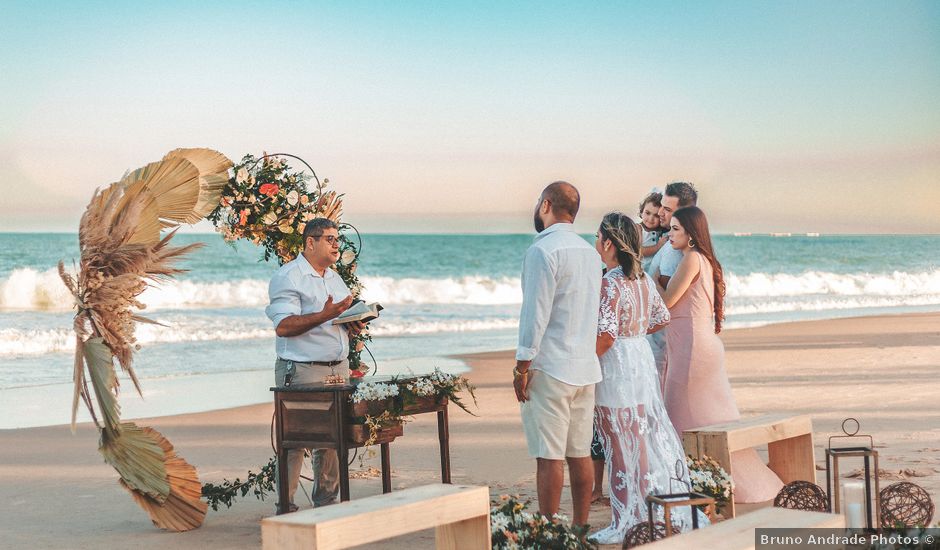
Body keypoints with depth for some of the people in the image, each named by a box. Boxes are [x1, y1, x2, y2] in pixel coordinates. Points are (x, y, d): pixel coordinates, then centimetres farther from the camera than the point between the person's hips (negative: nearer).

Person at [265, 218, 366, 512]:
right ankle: (285, 505, -2)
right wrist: (325, 315, -24)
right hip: (302, 370, -7)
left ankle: (326, 499, 16)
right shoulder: (287, 277, -7)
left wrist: (354, 325, 3)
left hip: (338, 367, 8)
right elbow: (284, 326, -17)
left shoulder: (335, 278, 19)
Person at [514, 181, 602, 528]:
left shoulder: (543, 251, -13)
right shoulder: (589, 252, 13)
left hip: (549, 368, -8)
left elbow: (535, 314, -16)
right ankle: (580, 528, 16)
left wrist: (521, 368, -12)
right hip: (586, 368, 8)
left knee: (549, 456, -5)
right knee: (580, 454, 11)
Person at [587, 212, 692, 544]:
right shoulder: (644, 279, 6)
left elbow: (605, 337, -24)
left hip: (616, 369, -8)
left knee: (623, 448, 0)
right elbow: (662, 318, 17)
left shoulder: (610, 283, -18)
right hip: (643, 362, 8)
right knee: (647, 439, 15)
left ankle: (628, 524, 7)